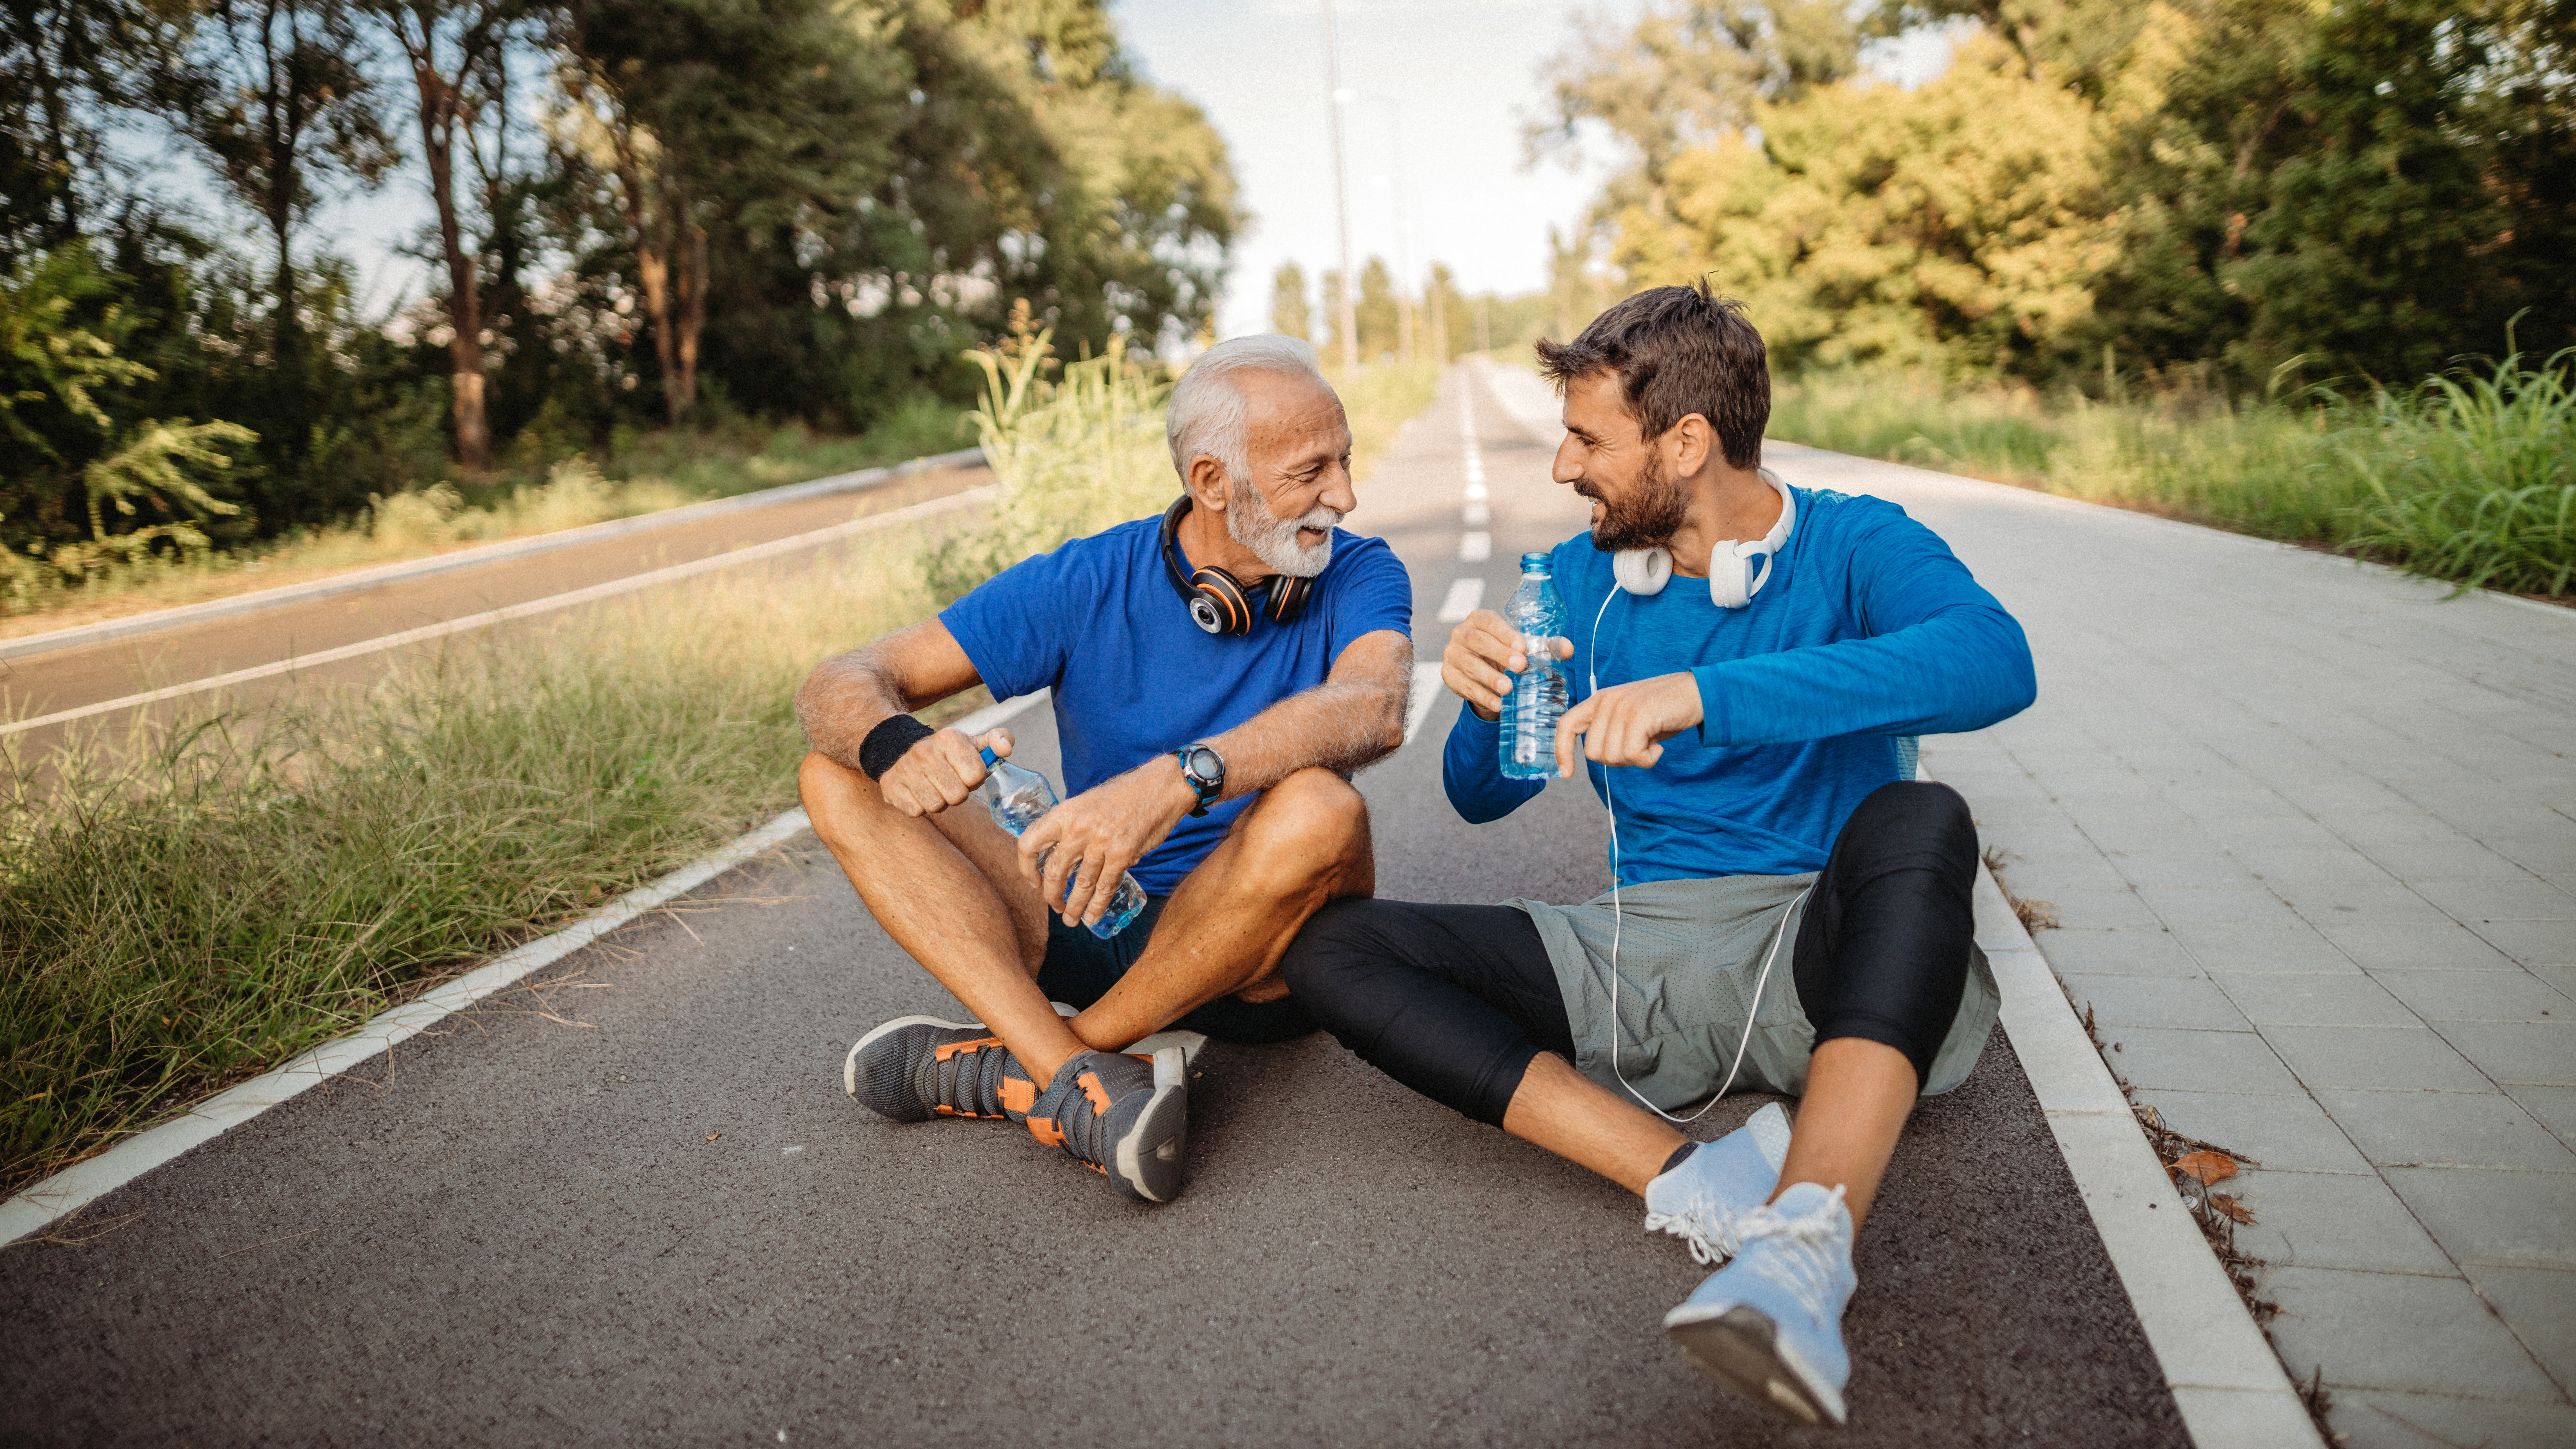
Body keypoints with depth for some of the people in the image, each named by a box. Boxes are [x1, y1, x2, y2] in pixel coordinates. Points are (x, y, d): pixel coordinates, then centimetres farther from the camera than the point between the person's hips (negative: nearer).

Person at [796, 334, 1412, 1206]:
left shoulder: (1357, 575, -5)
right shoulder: (1085, 584, -4)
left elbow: (1375, 707, -30)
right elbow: (841, 685, -7)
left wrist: (1180, 778, -46)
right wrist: (892, 743, -32)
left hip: (1261, 963, -2)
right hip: (1096, 927, 2)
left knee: (1318, 811, -35)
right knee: (839, 781, -11)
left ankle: (1011, 1068, -17)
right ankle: (1079, 1080, -31)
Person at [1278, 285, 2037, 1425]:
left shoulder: (1852, 549, -2)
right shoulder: (1580, 580, 11)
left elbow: (1995, 659, -25)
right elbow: (1481, 796, 17)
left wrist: (1705, 696, -34)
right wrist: (1487, 700, -8)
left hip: (1823, 952, -3)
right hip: (1641, 957, 4)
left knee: (1918, 821, -34)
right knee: (1332, 951, -14)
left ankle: (1804, 1244, -47)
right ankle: (1691, 1183, -28)